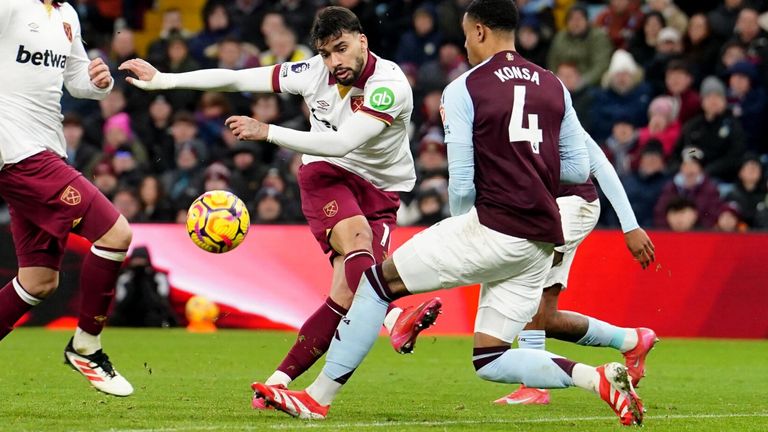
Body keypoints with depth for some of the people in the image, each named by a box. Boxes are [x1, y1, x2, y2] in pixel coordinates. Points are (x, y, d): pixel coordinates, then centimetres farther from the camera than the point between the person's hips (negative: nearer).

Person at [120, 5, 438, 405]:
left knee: (347, 295, -14)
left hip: (381, 189, -1)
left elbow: (343, 142, -31)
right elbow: (239, 79, 0)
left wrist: (267, 132, -33)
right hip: (326, 176, 1)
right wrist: (162, 80, 3)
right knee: (356, 238, -33)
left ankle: (279, 382, -9)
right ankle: (394, 320, -56)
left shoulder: (389, 84, -22)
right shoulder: (315, 72, -9)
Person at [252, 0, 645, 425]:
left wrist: (461, 229, 14)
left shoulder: (463, 90, -2)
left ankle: (317, 397, 6)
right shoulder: (554, 86, 14)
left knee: (378, 280, 6)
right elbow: (578, 169, 16)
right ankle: (599, 378, -7)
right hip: (542, 244, 6)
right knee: (489, 362, 12)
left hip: (494, 227, -6)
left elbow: (461, 185, -5)